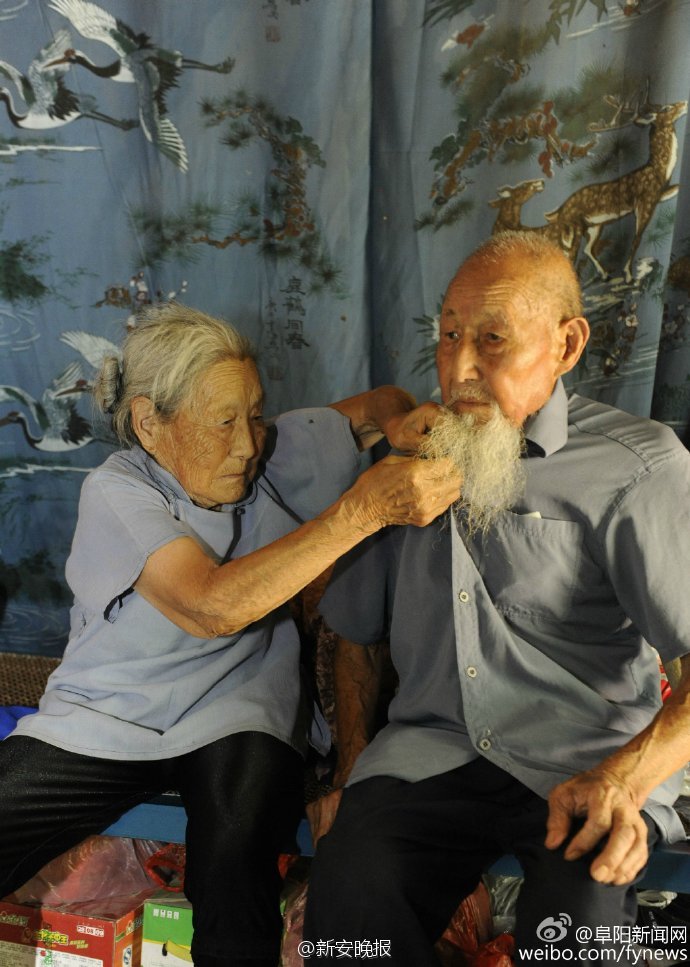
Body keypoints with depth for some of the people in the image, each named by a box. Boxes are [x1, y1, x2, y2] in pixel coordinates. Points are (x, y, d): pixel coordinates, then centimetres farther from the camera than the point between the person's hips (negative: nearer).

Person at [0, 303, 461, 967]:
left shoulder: (272, 453, 2)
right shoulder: (116, 492, -13)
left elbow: (379, 405, 16)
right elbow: (213, 606, -28)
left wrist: (400, 421, -11)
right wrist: (367, 506, -32)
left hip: (236, 718, 2)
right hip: (105, 722, -1)